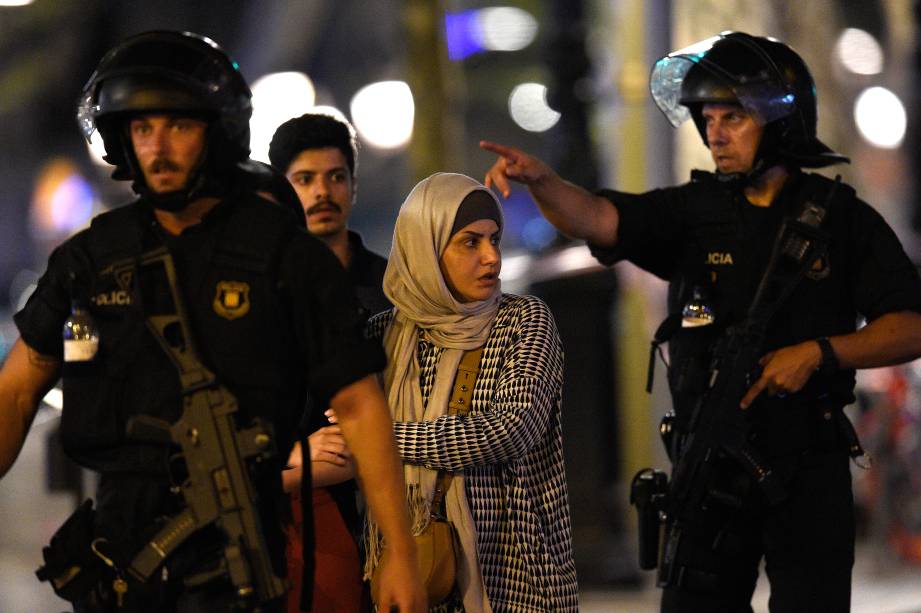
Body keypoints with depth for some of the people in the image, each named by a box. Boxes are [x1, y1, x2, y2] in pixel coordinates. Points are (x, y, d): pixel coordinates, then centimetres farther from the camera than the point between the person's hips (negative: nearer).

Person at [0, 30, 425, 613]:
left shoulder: (286, 253, -4)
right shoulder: (91, 257, 6)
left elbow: (359, 406, -4)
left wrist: (404, 556, -8)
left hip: (231, 559, -3)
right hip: (118, 538, 3)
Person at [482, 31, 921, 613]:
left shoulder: (841, 216, 0)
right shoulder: (694, 211, 3)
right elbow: (598, 219, -14)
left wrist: (820, 353, -16)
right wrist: (540, 179, -34)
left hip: (809, 469, -2)